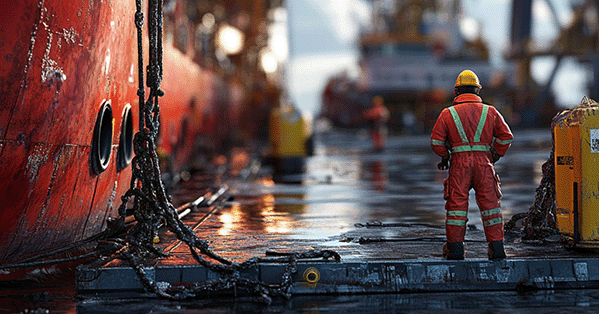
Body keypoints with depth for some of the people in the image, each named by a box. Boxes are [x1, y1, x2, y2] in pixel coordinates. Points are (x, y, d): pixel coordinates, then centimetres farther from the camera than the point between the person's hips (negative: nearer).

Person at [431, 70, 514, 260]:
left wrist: (445, 157, 18)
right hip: (483, 162, 1)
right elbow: (506, 137, 7)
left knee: (457, 203, 2)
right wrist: (494, 156, 18)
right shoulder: (490, 112, 9)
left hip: (459, 163, -1)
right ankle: (496, 246, 1)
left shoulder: (448, 114, 5)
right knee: (490, 203, 4)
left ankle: (455, 247, 1)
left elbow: (436, 141, 2)